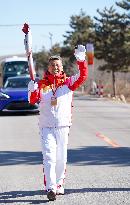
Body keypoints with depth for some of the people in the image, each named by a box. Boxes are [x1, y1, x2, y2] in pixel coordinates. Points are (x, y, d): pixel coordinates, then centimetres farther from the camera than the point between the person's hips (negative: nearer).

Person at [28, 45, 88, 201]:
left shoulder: (68, 82, 6)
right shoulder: (41, 84, 3)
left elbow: (82, 76, -8)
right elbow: (33, 100, -5)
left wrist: (81, 60, -23)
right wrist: (32, 91, -26)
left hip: (63, 126, 2)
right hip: (46, 127, -2)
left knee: (61, 159, 11)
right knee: (49, 157, -12)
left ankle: (59, 184, 27)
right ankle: (50, 188, -18)